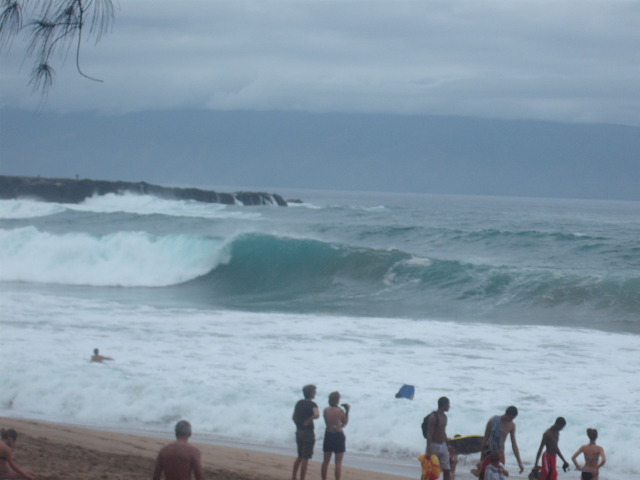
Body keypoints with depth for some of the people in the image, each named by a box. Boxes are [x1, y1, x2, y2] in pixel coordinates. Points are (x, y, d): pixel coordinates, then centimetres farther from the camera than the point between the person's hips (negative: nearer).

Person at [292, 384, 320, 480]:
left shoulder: (299, 403, 7)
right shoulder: (312, 404, -15)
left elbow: (294, 417, 14)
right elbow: (316, 415, -34)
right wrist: (308, 420, -20)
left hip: (299, 432, 7)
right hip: (308, 433, -7)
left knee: (300, 457, 21)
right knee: (305, 458, -1)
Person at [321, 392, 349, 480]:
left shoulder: (326, 410, -1)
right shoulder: (340, 411, -13)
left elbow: (327, 423, 8)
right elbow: (345, 423, 0)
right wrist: (347, 411, 6)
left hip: (328, 435, 5)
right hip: (338, 435, -5)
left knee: (326, 460, 14)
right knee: (338, 462, 1)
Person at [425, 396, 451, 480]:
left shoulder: (444, 416, 10)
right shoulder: (433, 417, -16)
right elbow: (429, 434, -19)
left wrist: (447, 446, 20)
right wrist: (428, 451, -25)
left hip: (443, 446, 7)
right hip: (434, 445, -7)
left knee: (447, 470, 2)